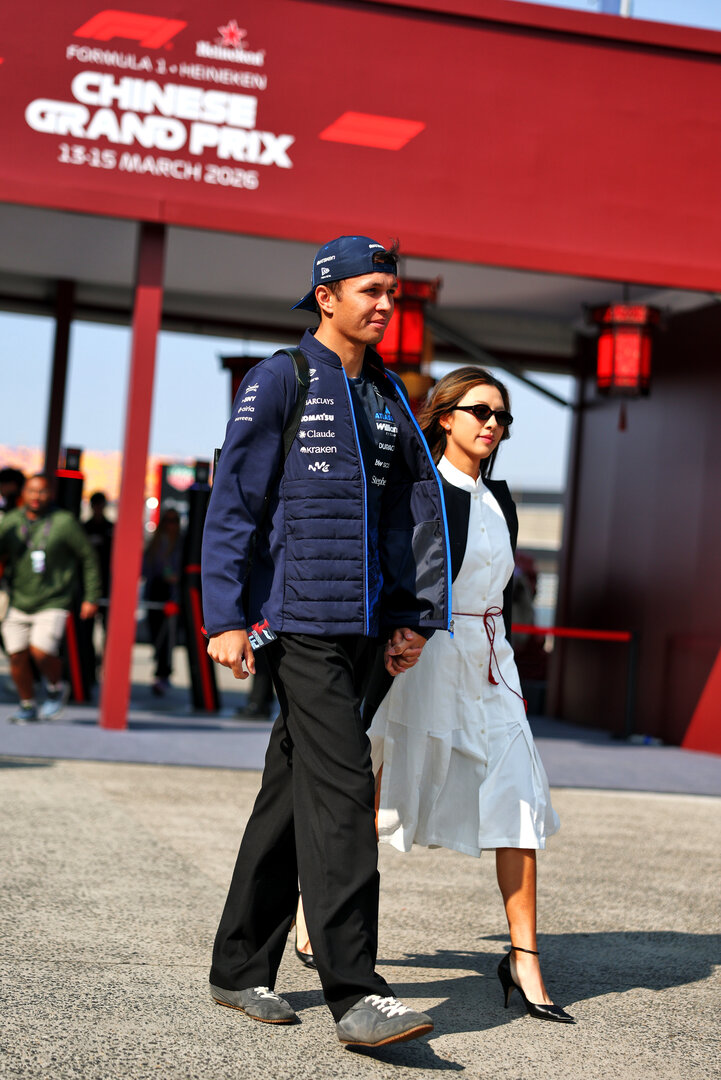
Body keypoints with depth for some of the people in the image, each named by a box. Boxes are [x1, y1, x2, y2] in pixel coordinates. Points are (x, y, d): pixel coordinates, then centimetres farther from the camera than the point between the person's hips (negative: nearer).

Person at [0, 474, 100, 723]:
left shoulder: (64, 522, -8)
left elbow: (88, 558, -1)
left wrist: (91, 598, -1)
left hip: (53, 602, -4)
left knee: (41, 651, -19)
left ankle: (56, 688, 12)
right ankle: (27, 706, 24)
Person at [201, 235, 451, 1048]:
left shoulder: (387, 395, 17)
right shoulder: (279, 380, -3)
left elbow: (420, 507, 18)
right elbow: (234, 498, -6)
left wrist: (416, 615, 10)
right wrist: (225, 616, -12)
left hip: (361, 623, 7)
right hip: (300, 620, -7)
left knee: (291, 791, 11)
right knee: (339, 786, -14)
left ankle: (240, 970, 21)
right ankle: (355, 995, -14)